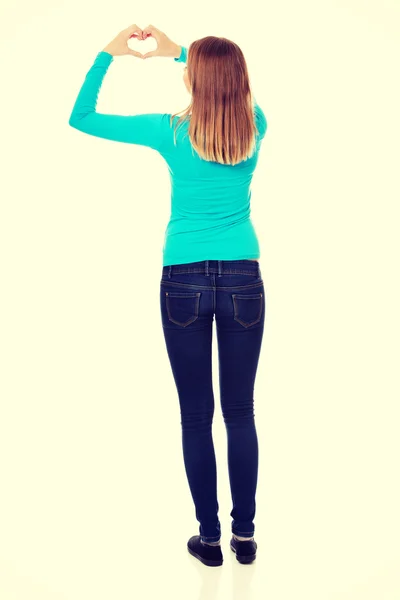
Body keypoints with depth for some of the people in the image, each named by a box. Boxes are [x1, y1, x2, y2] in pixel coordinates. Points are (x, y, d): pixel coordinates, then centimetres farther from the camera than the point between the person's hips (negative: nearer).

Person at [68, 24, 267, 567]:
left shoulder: (172, 132, -7)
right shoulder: (255, 127, 0)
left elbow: (81, 118, 3)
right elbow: (236, 86, 25)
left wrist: (109, 53, 12)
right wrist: (177, 51, 28)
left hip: (185, 282, -2)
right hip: (243, 281, 2)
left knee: (197, 415, 7)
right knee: (241, 412, 10)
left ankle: (210, 538, 16)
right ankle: (245, 534, 20)